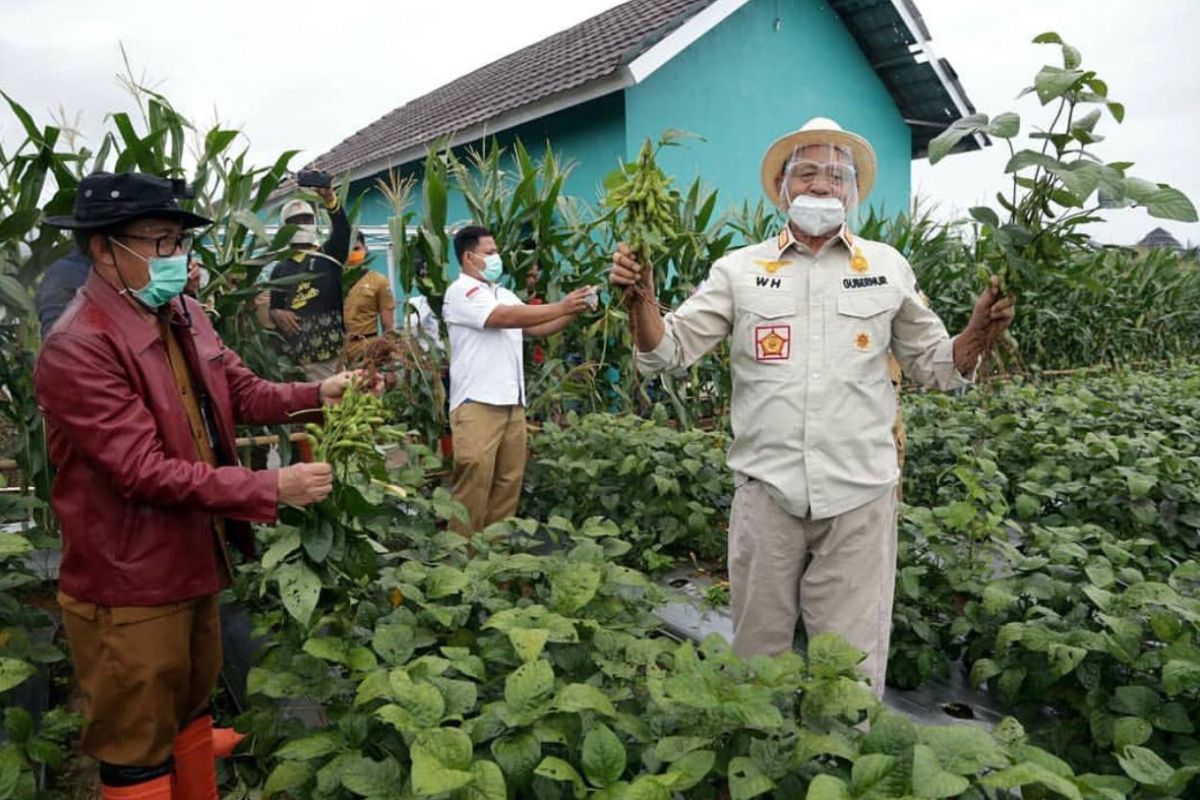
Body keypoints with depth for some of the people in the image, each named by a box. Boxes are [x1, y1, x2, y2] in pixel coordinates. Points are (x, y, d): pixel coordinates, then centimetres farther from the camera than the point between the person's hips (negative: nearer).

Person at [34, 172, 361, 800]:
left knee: (191, 711, 26)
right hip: (128, 590, -8)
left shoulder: (185, 316, 4)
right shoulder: (77, 348, -24)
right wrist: (272, 489, -28)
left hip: (193, 564, 8)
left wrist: (320, 394, -14)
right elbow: (146, 472, -27)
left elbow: (244, 393, 4)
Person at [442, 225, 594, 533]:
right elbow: (507, 317, -19)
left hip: (512, 403, 8)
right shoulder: (462, 291, -6)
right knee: (473, 486, -5)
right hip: (477, 404, -8)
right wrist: (561, 306, -17)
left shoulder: (504, 294, 19)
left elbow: (536, 327, 14)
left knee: (509, 482, 11)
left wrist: (574, 311, -1)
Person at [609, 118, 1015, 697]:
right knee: (758, 651, 16)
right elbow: (670, 350, 0)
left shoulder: (889, 268, 7)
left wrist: (980, 332, -8)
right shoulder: (739, 270, 4)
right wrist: (641, 299, -19)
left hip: (859, 495, 0)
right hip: (766, 490, 0)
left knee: (853, 665, 10)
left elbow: (936, 365, 12)